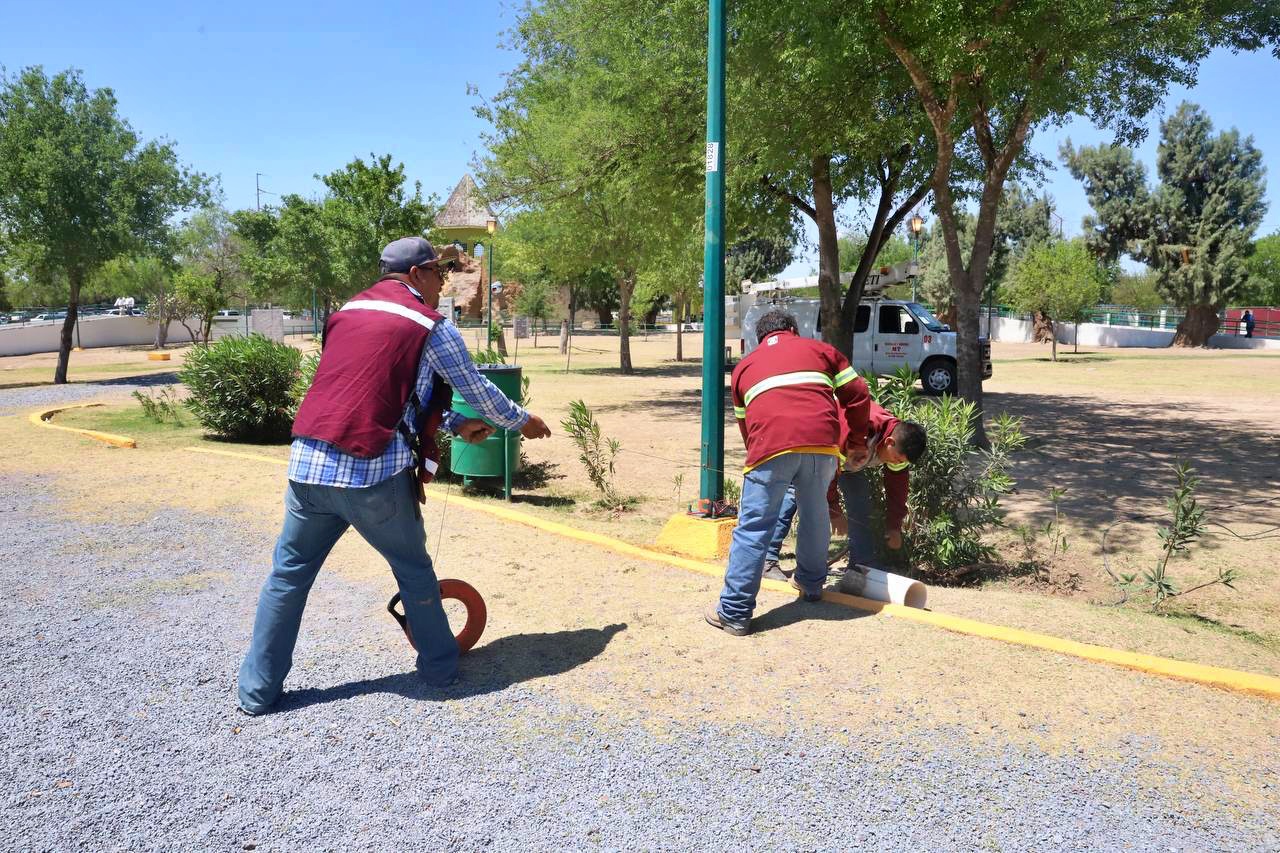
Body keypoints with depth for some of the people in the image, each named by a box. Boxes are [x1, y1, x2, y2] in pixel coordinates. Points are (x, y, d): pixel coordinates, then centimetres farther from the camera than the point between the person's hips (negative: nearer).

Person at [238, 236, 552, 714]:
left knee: (288, 574, 16)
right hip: (374, 476, -5)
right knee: (415, 572, 15)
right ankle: (440, 668, 28)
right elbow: (477, 389, 10)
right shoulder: (431, 327, 0)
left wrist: (457, 425, 32)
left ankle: (257, 690, 23)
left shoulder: (347, 313, 18)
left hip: (307, 466, 5)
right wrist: (521, 421, 29)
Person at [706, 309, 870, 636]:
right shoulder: (820, 349, 26)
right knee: (815, 516, 22)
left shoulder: (745, 365, 28)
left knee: (753, 529, 1)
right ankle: (811, 584, 40)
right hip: (822, 443, 1)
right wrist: (857, 442, 31)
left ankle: (734, 613, 2)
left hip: (771, 446, -1)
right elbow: (857, 394, 20)